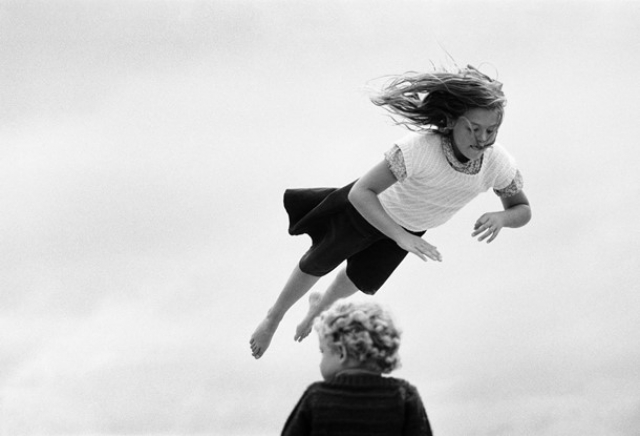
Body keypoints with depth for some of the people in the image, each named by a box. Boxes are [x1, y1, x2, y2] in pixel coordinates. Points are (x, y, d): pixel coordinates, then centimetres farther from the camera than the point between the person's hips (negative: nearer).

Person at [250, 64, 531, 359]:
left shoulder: (499, 162, -35)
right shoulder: (420, 147, -48)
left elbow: (523, 210, -17)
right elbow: (359, 193, -46)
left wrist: (501, 217, -41)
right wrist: (402, 238, -56)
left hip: (414, 222, 4)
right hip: (372, 205, -4)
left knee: (362, 280, 27)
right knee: (319, 262, 20)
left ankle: (321, 306, 63)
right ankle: (274, 317, 51)